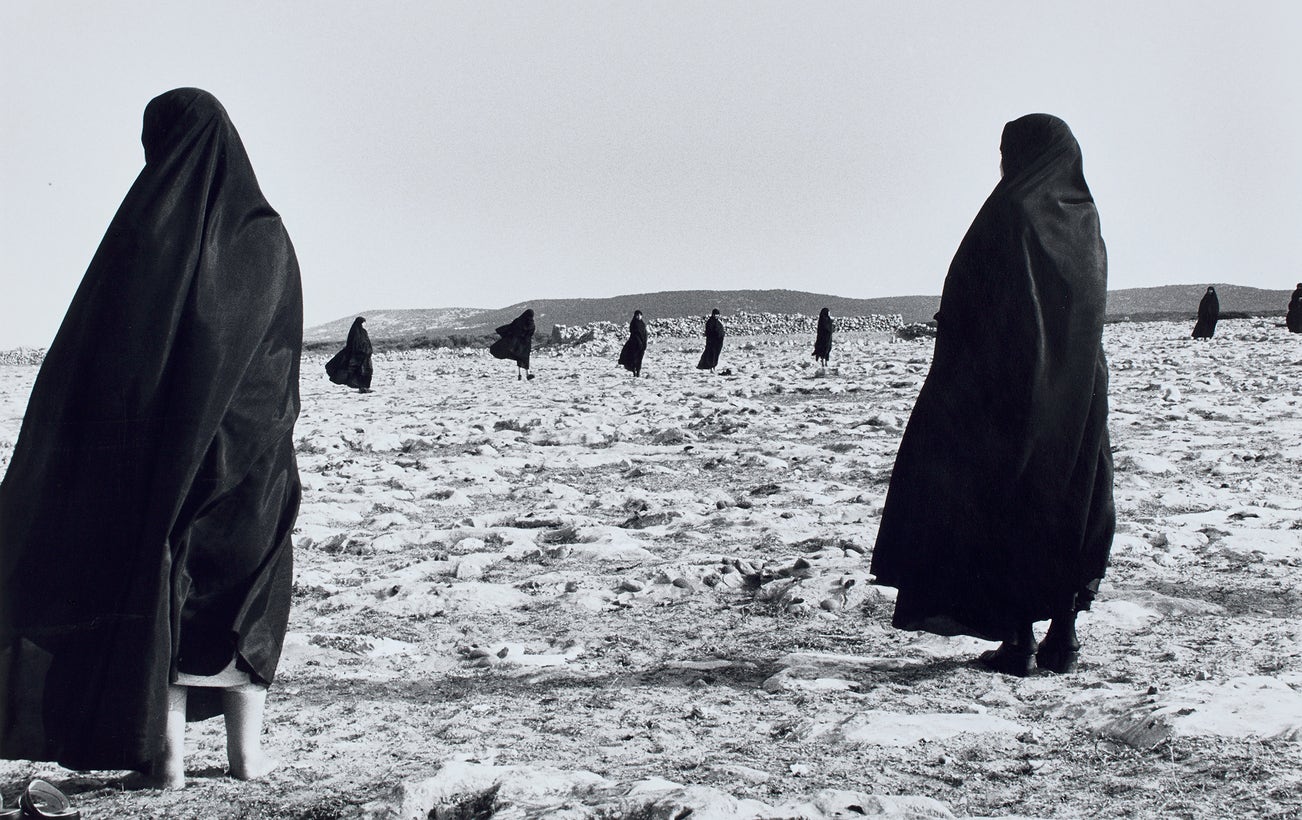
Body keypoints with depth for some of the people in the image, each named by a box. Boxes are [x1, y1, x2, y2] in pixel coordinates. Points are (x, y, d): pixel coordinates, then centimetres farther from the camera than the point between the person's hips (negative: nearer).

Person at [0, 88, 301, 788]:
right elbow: (285, 359, 2)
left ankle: (166, 755, 4)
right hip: (246, 444, 2)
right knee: (245, 593, 14)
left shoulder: (145, 224, -7)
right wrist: (272, 447, 10)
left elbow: (94, 337, -8)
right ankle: (246, 749, 14)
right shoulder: (265, 233, 0)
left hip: (156, 439, -2)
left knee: (156, 584, 6)